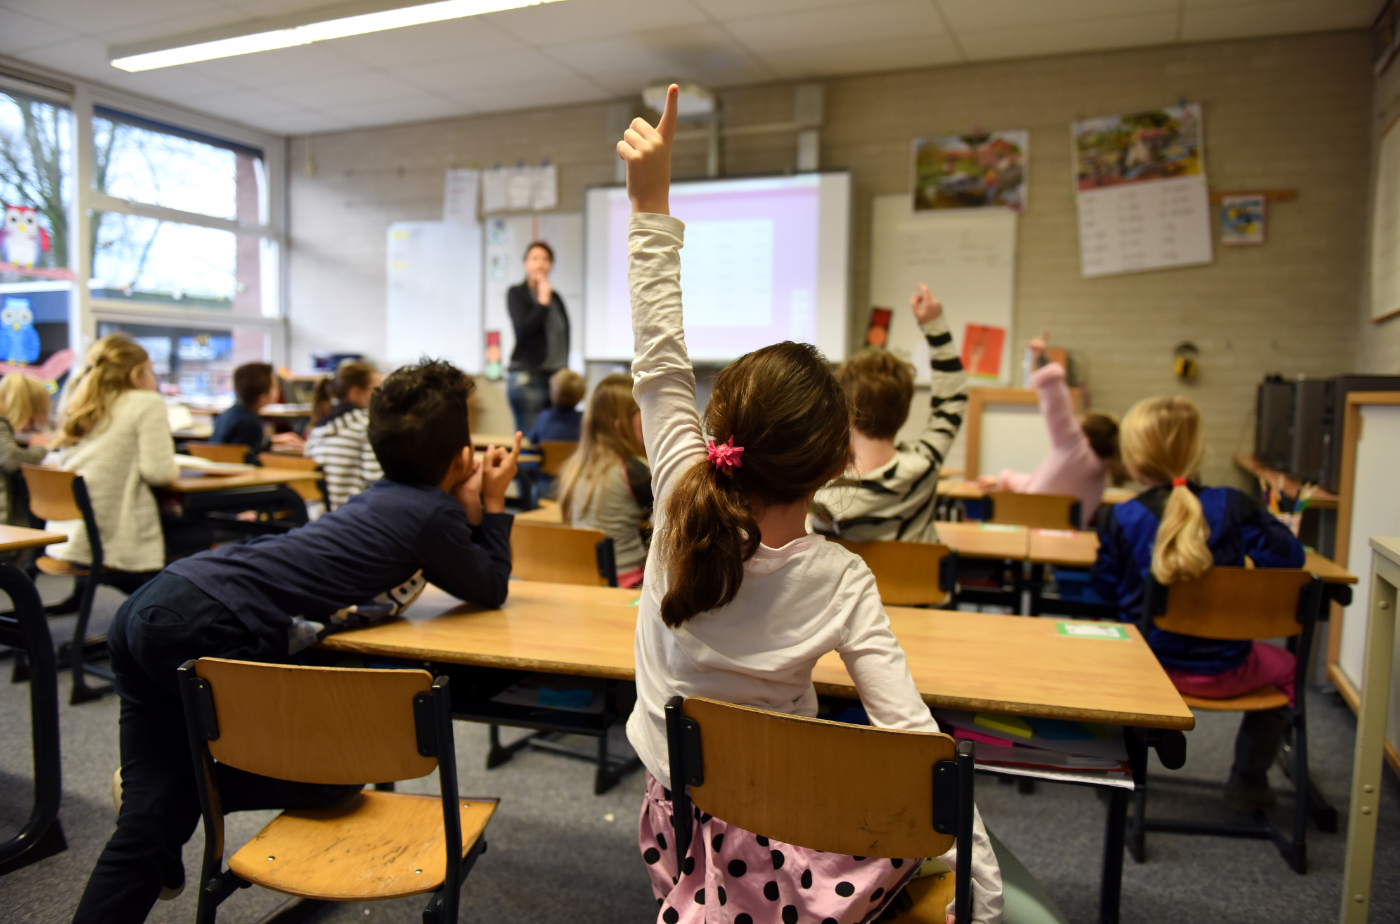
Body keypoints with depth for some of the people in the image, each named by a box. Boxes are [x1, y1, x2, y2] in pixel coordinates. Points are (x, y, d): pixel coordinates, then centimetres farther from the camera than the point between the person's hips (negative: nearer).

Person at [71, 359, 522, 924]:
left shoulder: (387, 497, 19)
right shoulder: (434, 513, -5)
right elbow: (490, 590, 10)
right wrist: (493, 505, 16)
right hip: (209, 629, -9)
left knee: (150, 822, 14)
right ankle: (192, 784, 12)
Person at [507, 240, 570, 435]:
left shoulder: (555, 297, 15)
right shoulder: (516, 293, 2)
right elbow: (523, 329, -12)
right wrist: (543, 301, -10)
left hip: (556, 375, 5)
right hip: (528, 375, -5)